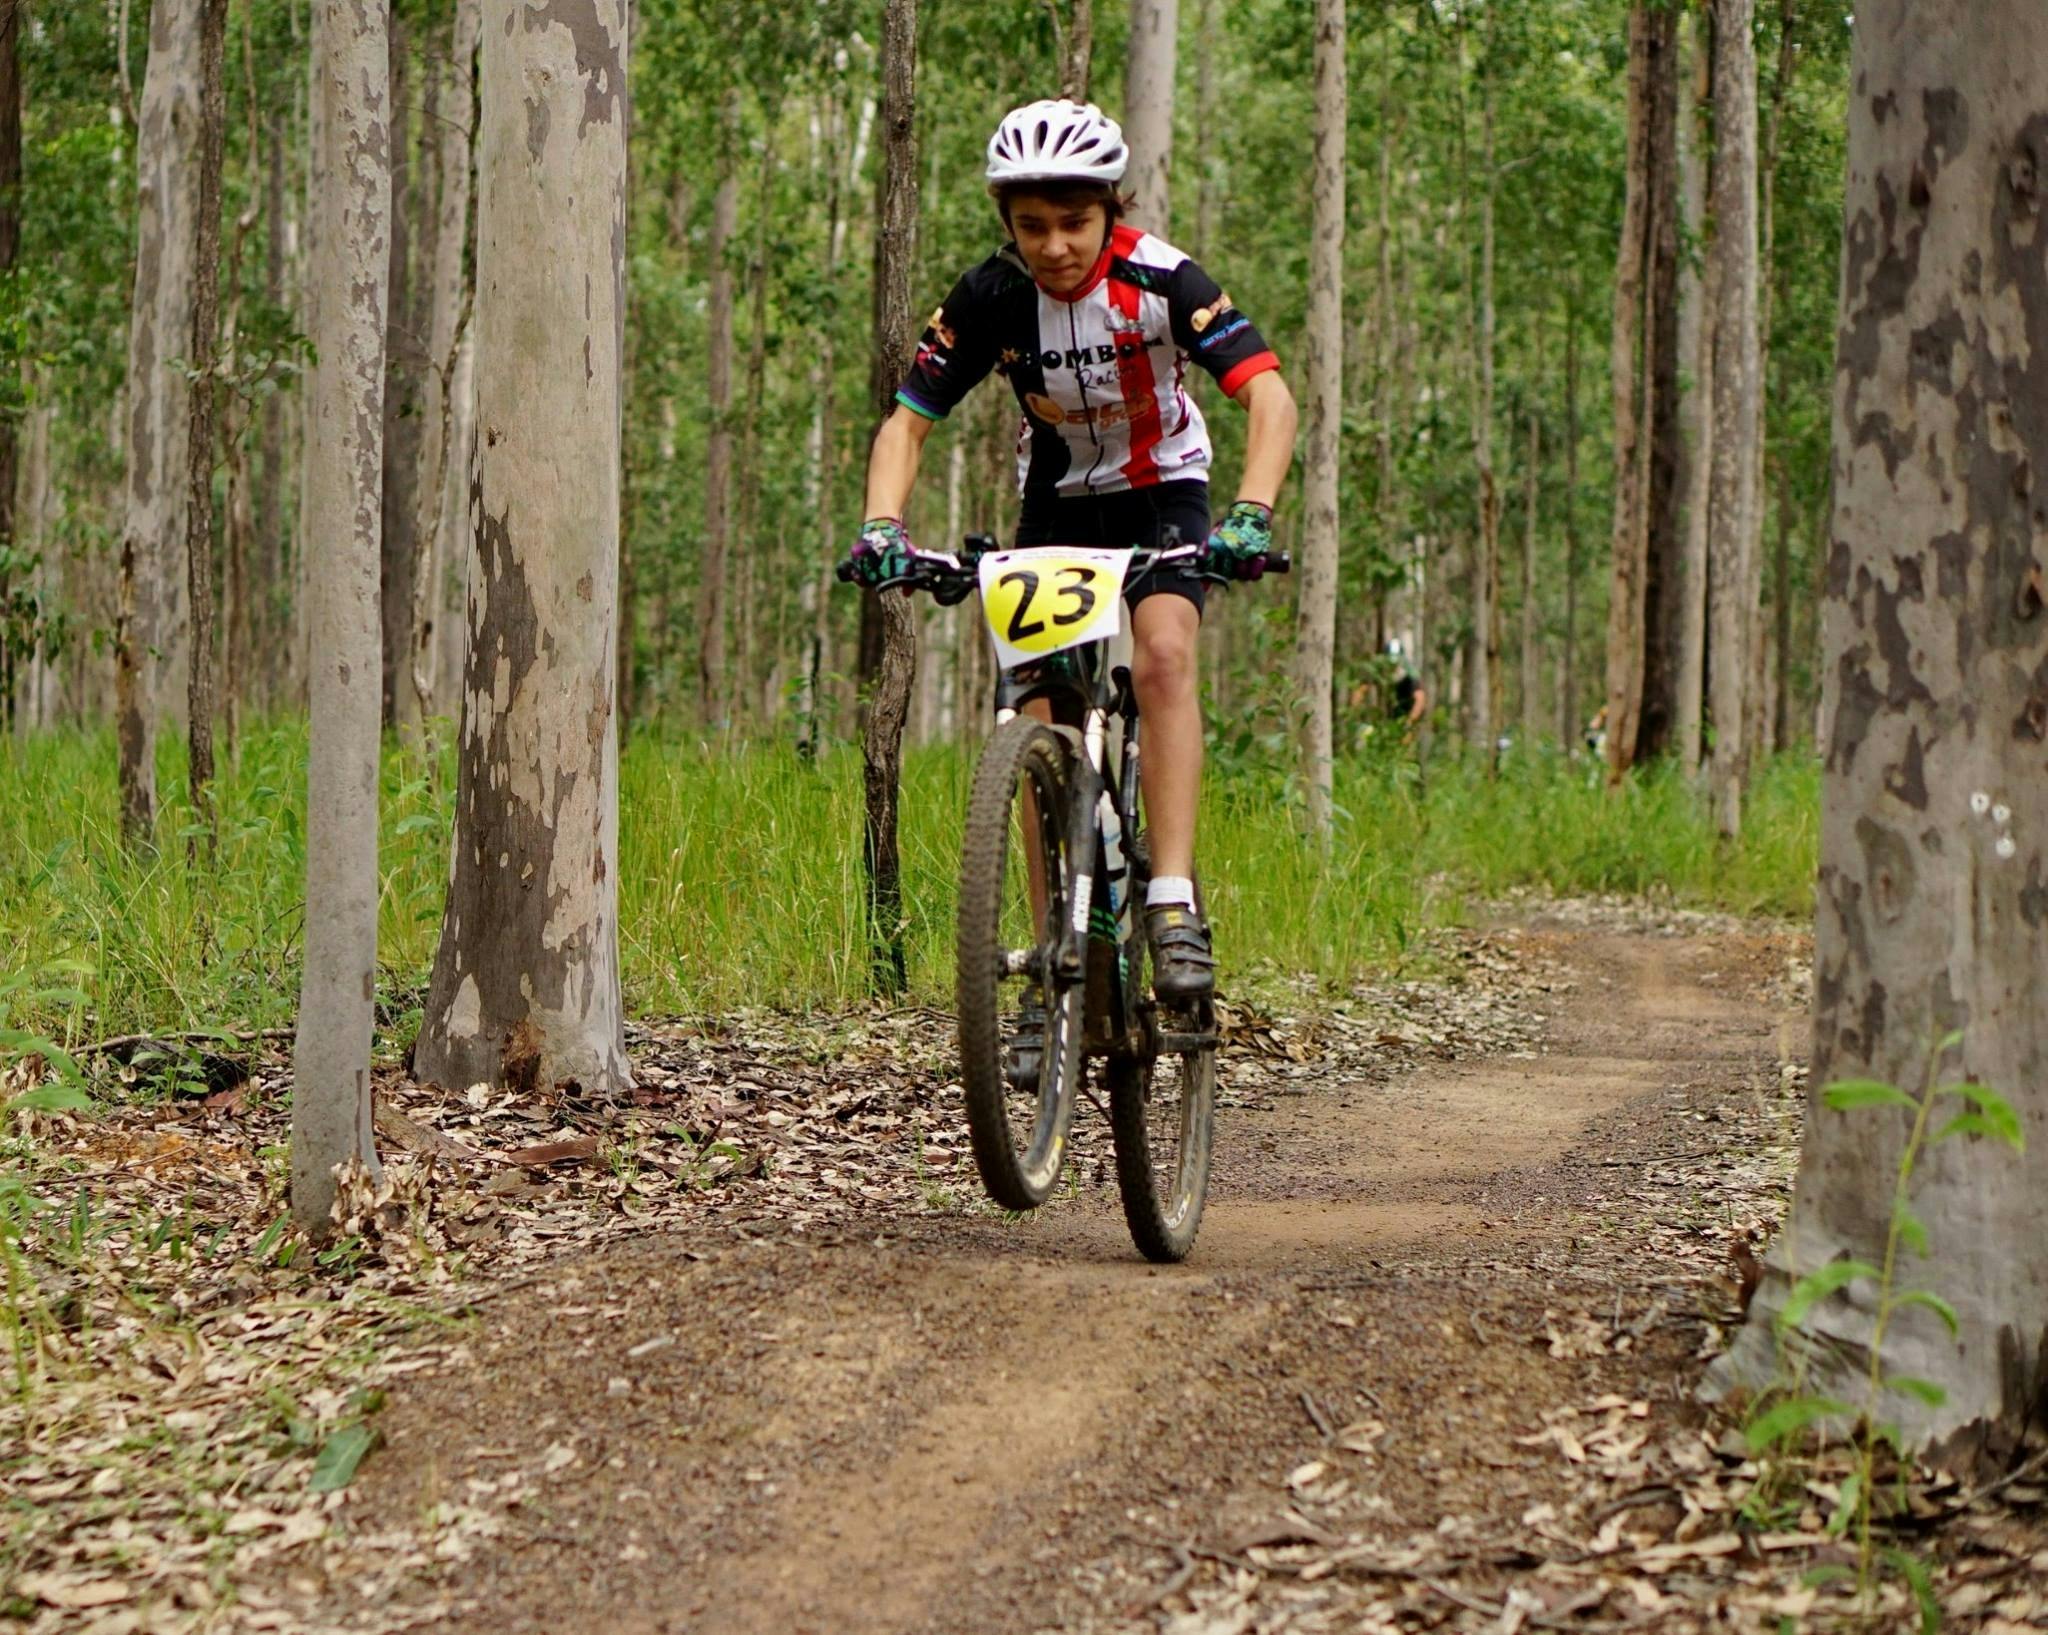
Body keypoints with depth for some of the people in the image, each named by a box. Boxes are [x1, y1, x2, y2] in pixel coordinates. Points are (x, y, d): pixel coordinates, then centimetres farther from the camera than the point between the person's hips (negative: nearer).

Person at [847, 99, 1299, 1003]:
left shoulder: (1161, 279, -25)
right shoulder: (990, 297, -19)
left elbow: (1268, 395, -32)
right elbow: (907, 422, -15)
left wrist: (1250, 515, -47)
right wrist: (882, 527, -33)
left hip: (1162, 493, -2)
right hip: (1056, 503, 2)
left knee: (1163, 656, -29)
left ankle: (1174, 906, -30)